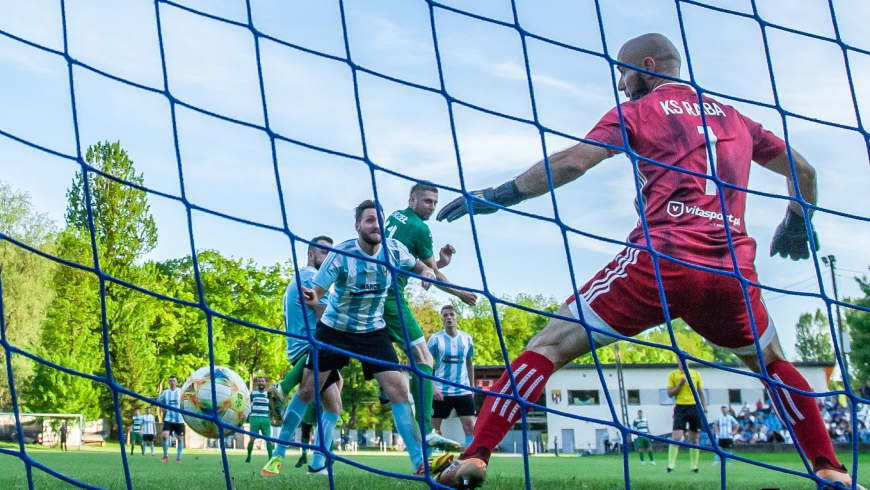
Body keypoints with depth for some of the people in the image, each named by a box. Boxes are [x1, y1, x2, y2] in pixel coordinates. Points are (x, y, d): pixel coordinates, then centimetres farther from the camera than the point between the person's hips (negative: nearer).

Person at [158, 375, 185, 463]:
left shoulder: (181, 391, -4)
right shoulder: (165, 392, 5)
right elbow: (158, 400, 21)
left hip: (179, 419, -1)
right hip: (168, 419, 1)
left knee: (180, 438, 5)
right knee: (165, 436, -15)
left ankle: (178, 458, 17)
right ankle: (166, 456, -1)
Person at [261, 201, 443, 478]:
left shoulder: (394, 250, -13)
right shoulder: (341, 254, -22)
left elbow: (417, 267, 7)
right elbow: (317, 292, -21)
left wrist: (427, 271, -17)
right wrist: (312, 300, -45)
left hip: (373, 331, 2)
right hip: (334, 329, -2)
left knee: (398, 389, -11)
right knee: (307, 390, 2)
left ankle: (420, 462, -5)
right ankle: (278, 455, 19)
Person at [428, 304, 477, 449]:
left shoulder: (467, 339, 5)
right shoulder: (435, 338, -4)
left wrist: (472, 387, 14)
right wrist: (433, 387, -15)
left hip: (463, 392, 2)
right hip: (441, 392, -2)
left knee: (470, 426, -3)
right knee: (433, 427, 4)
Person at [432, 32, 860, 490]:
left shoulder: (638, 110, 10)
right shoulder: (734, 117, 23)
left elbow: (570, 163, -3)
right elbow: (803, 171, 29)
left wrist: (497, 195, 4)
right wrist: (797, 223, 45)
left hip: (660, 261, -4)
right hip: (733, 273, 4)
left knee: (550, 345, 2)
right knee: (773, 364, 31)